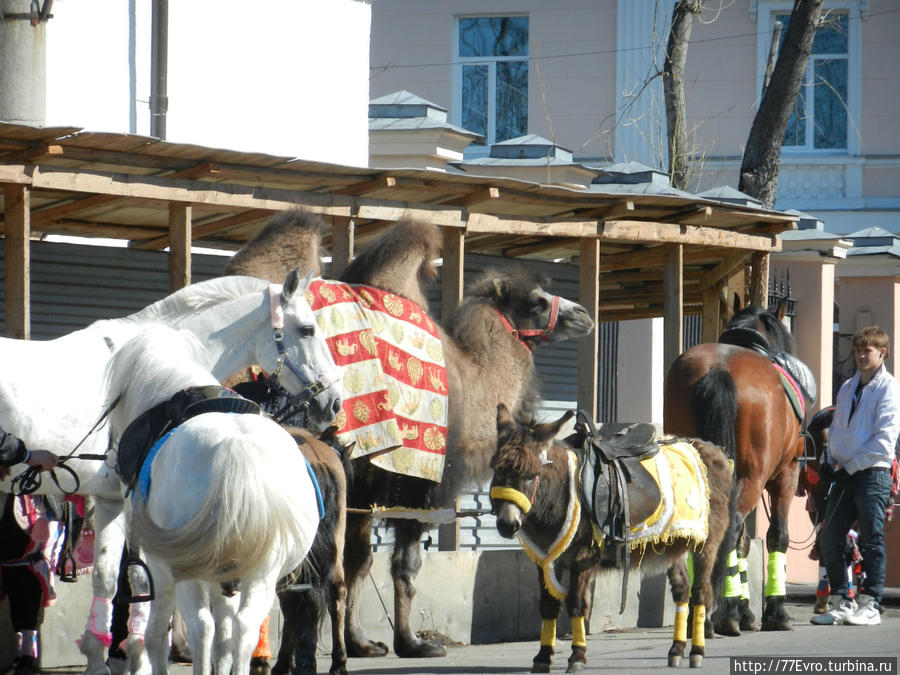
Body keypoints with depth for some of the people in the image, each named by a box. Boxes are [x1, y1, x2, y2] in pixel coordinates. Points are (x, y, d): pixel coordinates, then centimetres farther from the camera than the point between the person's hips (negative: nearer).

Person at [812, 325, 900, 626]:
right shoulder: (848, 387, 16)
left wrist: (851, 465, -14)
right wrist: (832, 462, 7)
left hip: (872, 473, -7)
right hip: (844, 474, 7)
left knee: (871, 540, -4)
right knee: (830, 539, 4)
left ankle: (870, 605, 1)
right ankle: (841, 603, 12)